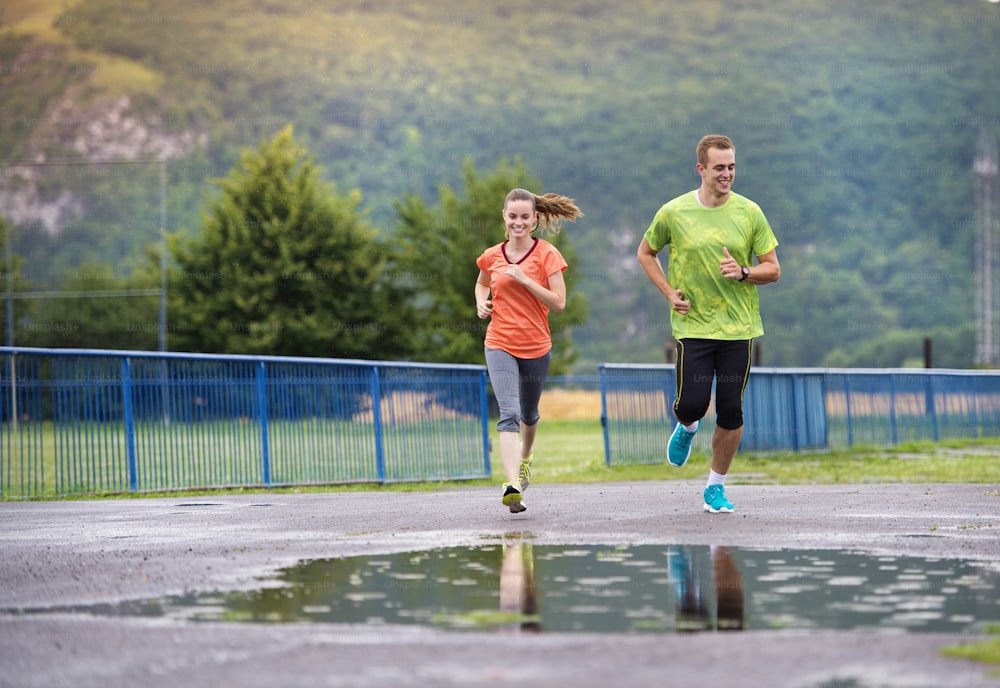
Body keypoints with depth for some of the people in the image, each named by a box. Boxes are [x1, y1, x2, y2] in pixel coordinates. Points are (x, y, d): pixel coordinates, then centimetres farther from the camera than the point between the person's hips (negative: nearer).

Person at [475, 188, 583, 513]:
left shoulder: (547, 254, -5)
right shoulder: (492, 256, 3)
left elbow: (558, 302, -11)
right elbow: (482, 282, 25)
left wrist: (525, 280, -19)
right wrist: (481, 302, 4)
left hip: (536, 346, 0)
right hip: (500, 345, 0)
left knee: (528, 413, 20)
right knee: (509, 414, -17)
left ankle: (525, 456, 53)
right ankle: (512, 486, -29)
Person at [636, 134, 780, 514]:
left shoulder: (749, 212, 1)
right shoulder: (674, 212, -2)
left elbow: (773, 269, 5)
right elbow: (645, 253, 14)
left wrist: (743, 272, -15)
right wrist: (669, 292, 1)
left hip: (738, 326, 1)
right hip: (692, 324, -1)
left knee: (731, 411, 0)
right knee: (691, 404, -10)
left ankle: (716, 487, 18)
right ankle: (686, 428, 29)